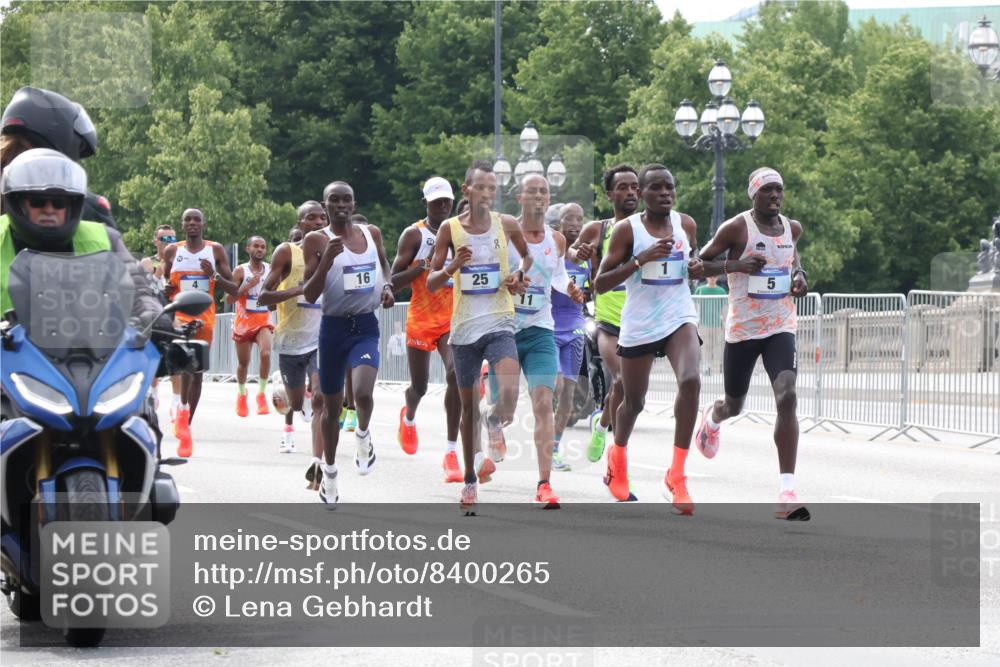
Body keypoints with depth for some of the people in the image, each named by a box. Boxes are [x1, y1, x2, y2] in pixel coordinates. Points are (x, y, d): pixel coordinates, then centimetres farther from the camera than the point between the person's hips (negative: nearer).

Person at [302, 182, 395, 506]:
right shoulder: (316, 241, -6)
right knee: (331, 404, 11)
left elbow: (384, 265, 25)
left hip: (366, 325, 1)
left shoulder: (372, 233, 4)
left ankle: (363, 436, 8)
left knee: (363, 392, -25)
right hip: (334, 326, -1)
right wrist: (327, 259, -22)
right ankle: (329, 471, 30)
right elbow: (310, 295, -10)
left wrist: (387, 287, 4)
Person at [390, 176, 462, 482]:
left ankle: (451, 451, -18)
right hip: (421, 319, -1)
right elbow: (394, 280, -8)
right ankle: (408, 417, 49)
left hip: (453, 317, 2)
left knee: (456, 374, -22)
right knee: (419, 386, 10)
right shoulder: (414, 235, -4)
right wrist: (424, 266, -20)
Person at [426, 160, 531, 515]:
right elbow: (431, 283, 1)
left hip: (498, 323, -1)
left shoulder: (507, 224, 1)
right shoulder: (450, 228, -1)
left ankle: (496, 426, -6)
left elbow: (528, 255, 21)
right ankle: (470, 479, 23)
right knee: (468, 404, 11)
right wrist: (453, 267, -18)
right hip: (464, 326, 1)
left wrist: (519, 274, 0)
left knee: (509, 385, -31)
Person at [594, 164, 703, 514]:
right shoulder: (627, 229, -8)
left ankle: (677, 474, -17)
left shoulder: (686, 224, 4)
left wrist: (697, 268, -2)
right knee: (633, 401, 13)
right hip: (639, 324, -2)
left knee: (690, 381, -25)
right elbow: (600, 283, -10)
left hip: (679, 318, 2)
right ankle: (617, 456, 48)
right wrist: (641, 259, -21)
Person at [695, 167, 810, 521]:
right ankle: (712, 419, 58)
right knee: (734, 405, 15)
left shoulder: (792, 228, 5)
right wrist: (736, 265, -22)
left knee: (787, 398, -20)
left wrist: (798, 274, 8)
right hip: (742, 329, -2)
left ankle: (788, 493, -24)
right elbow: (698, 264, -6)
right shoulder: (736, 228, -10)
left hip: (781, 328, 2)